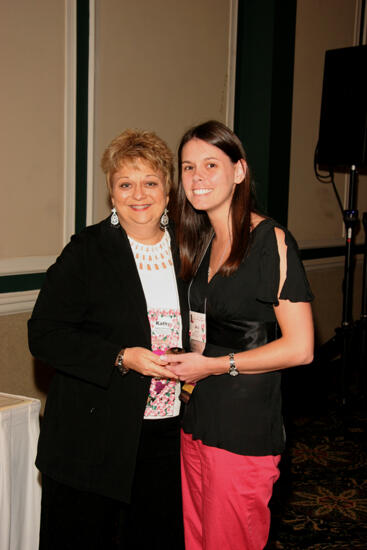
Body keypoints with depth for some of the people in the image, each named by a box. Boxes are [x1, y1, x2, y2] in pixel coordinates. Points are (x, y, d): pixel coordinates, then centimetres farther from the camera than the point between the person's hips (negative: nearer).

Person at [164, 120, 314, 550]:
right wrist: (187, 363, 4)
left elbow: (300, 348, -16)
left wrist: (214, 365, -14)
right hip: (197, 420, 7)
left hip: (245, 429, -7)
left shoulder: (271, 240, -13)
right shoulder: (201, 242, 10)